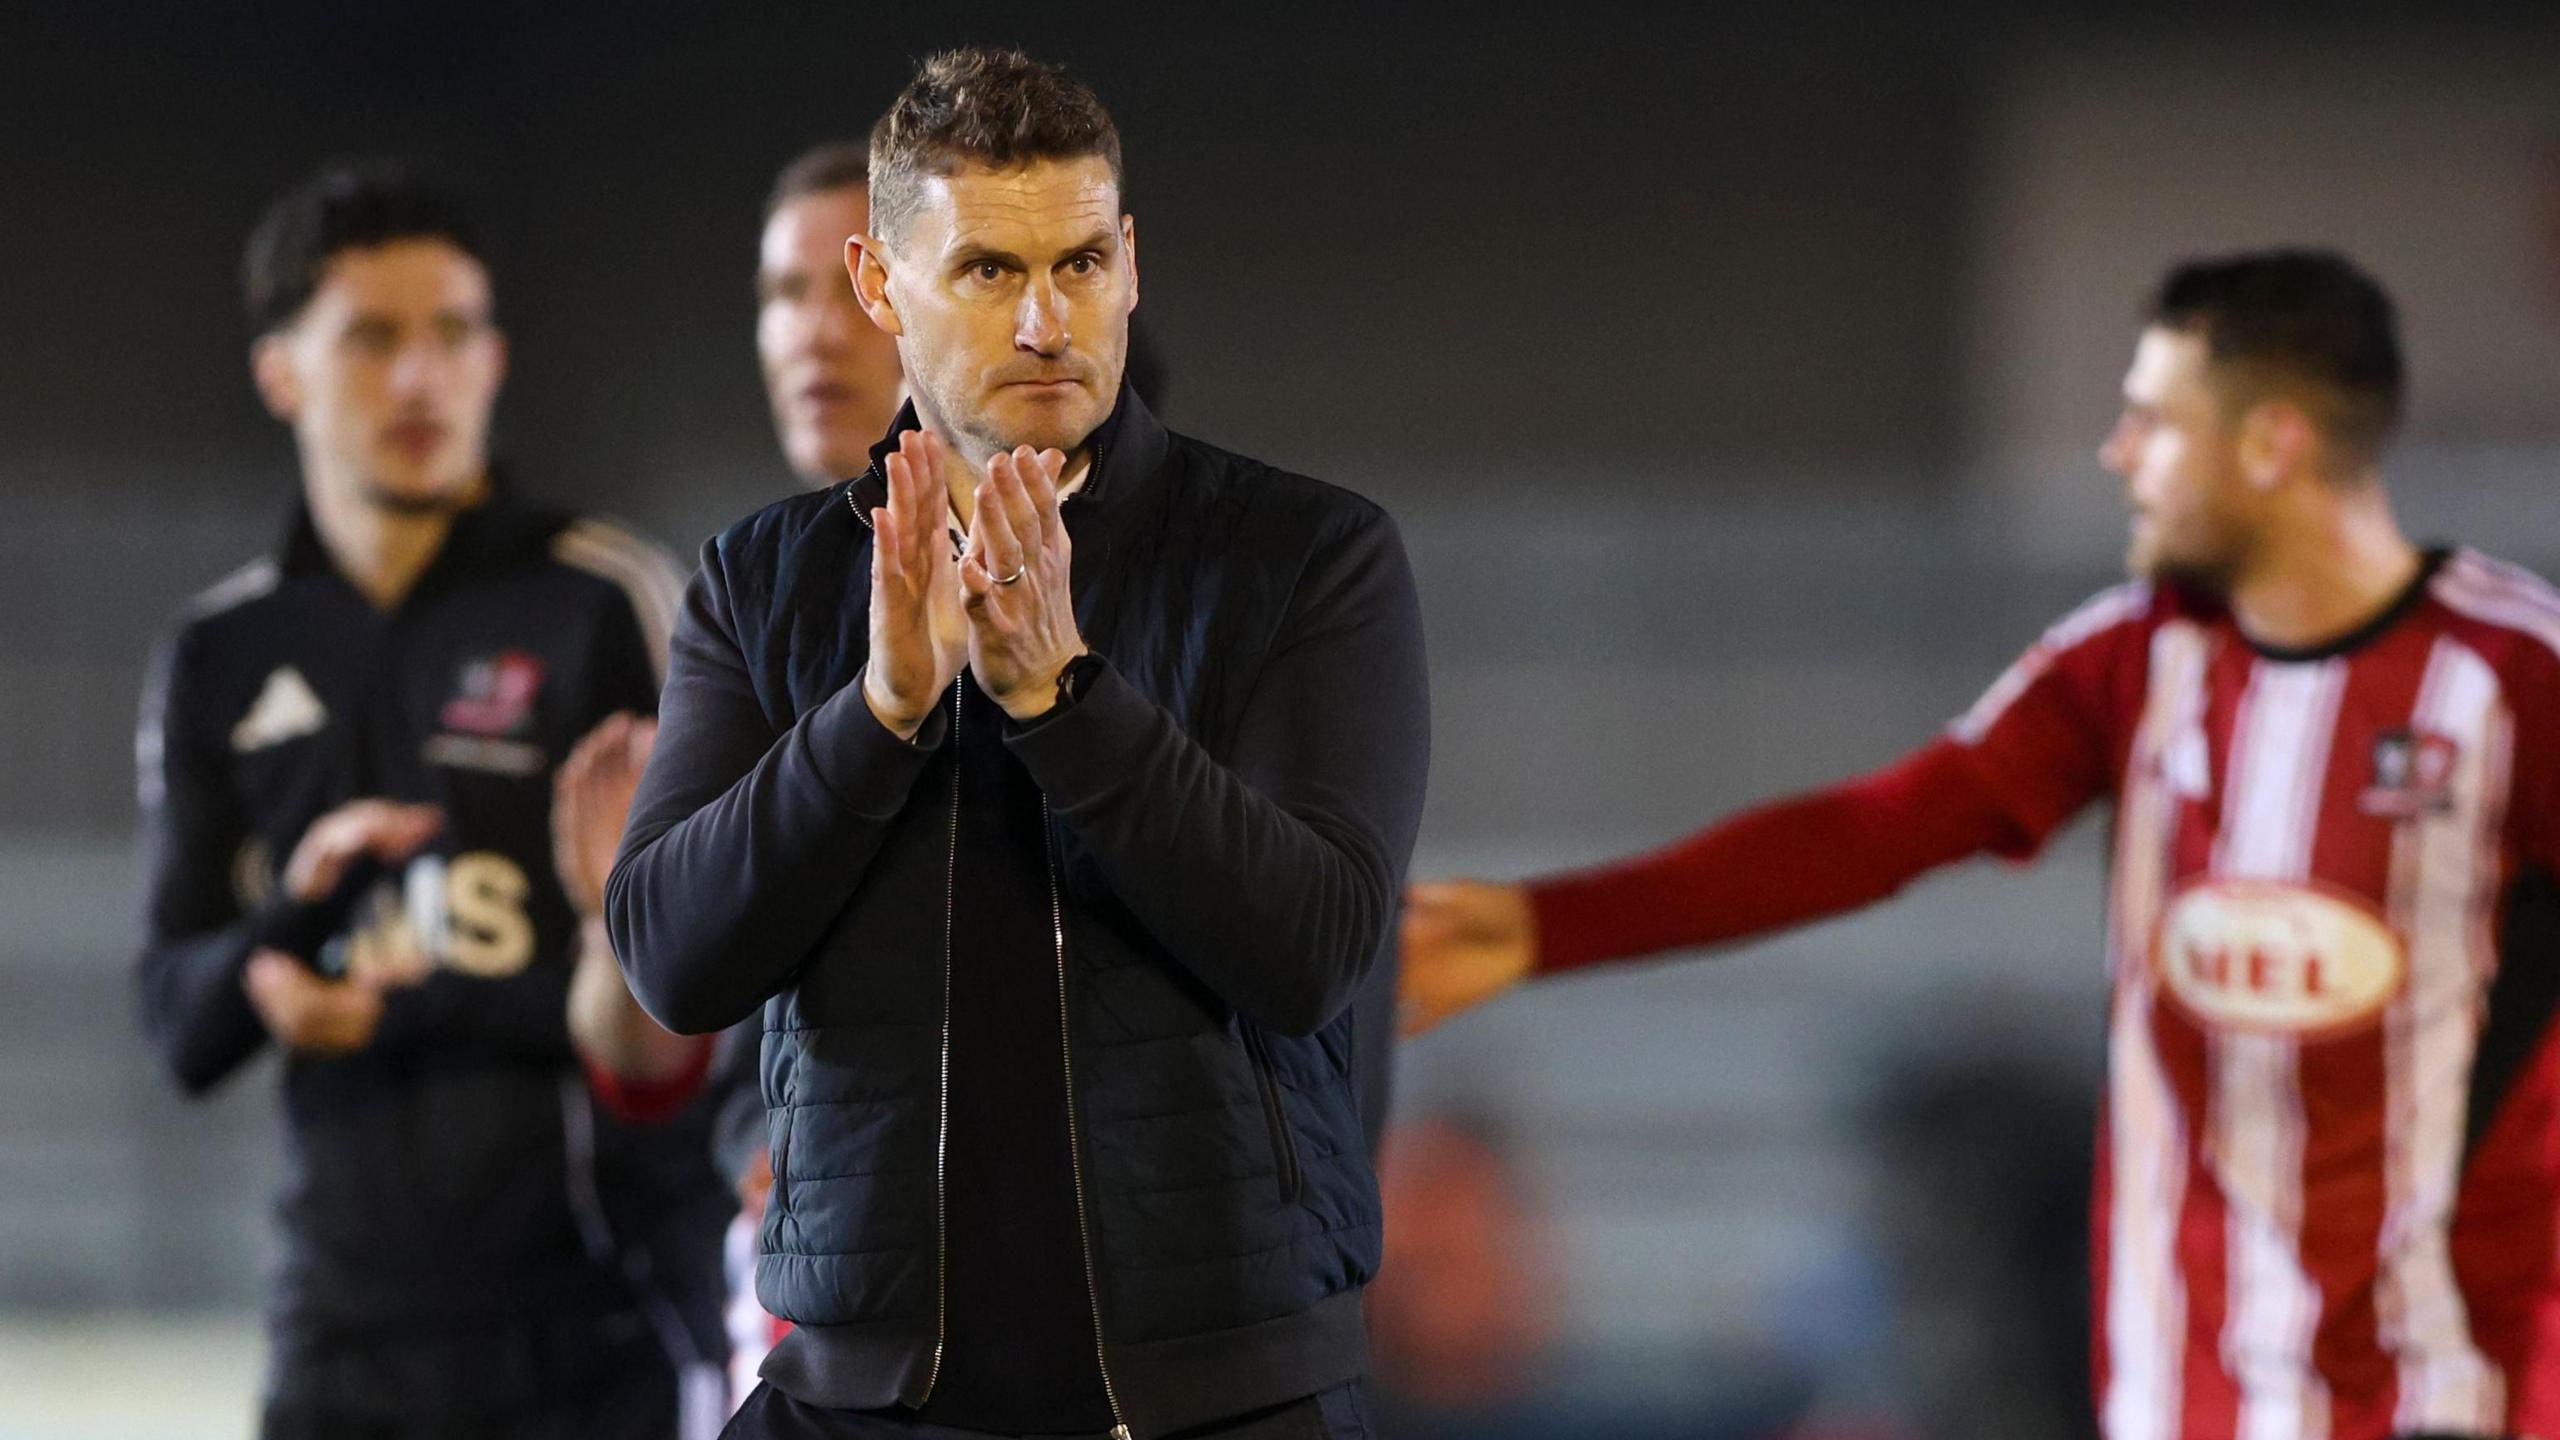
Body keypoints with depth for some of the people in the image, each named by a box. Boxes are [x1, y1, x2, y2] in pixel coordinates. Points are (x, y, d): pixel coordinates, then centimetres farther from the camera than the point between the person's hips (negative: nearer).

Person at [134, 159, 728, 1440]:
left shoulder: (607, 603, -2)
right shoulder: (220, 662, 13)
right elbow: (183, 1032, 8)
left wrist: (413, 1006, -9)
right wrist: (300, 911, -12)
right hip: (347, 1325, 4)